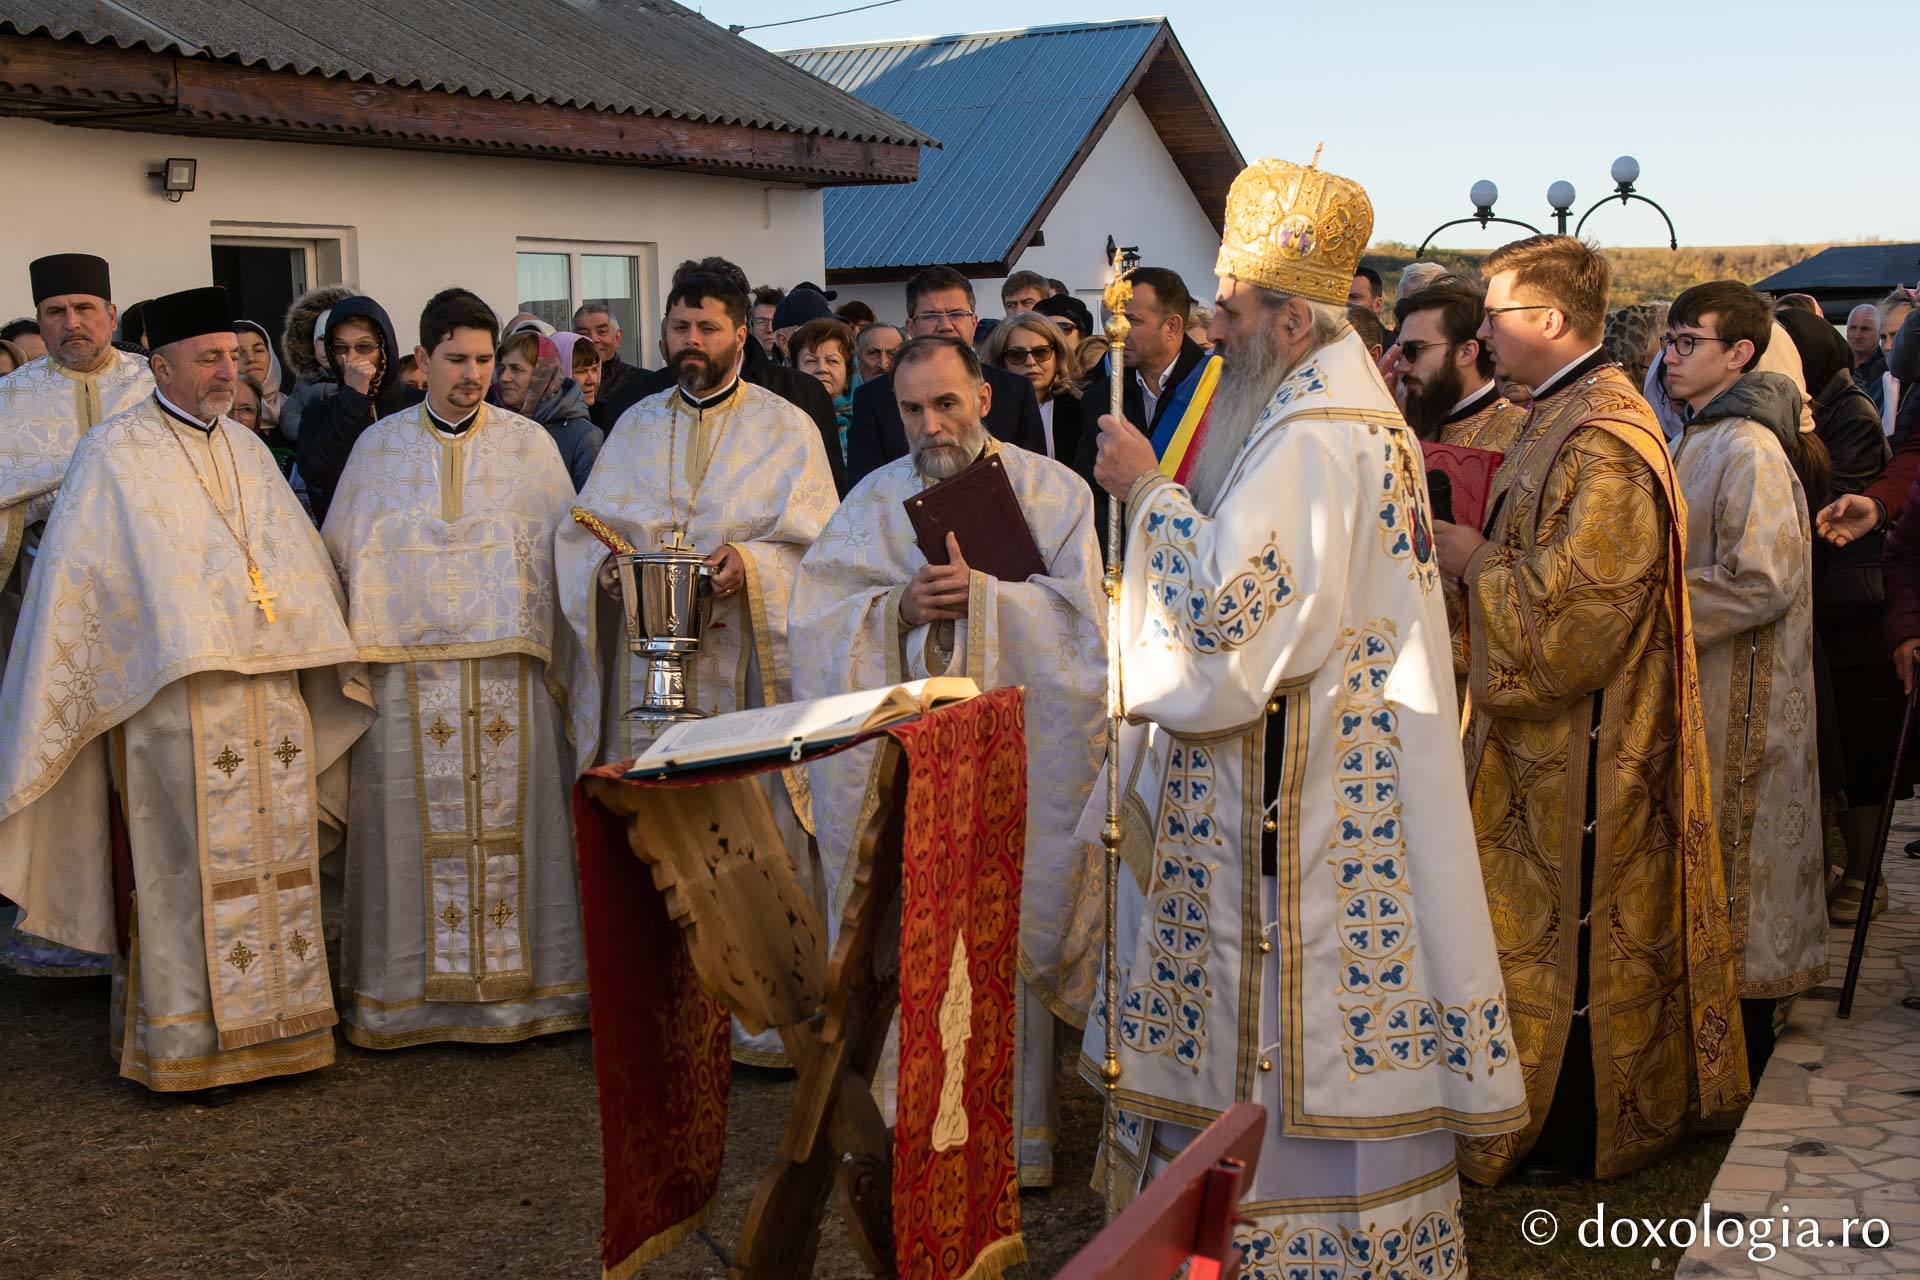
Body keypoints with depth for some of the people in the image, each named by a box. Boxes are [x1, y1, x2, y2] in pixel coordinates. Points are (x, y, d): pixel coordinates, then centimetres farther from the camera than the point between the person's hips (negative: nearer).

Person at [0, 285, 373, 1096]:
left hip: (271, 691, 6)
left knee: (272, 867, 8)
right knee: (187, 873, -4)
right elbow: (72, 580, -5)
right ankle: (183, 1044, 6)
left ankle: (269, 1022, 18)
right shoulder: (117, 454, -3)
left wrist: (315, 647, 13)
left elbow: (299, 559, 20)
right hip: (175, 696, -6)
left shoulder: (245, 448, 16)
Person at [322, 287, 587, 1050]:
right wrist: (351, 648, 4)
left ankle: (518, 977, 9)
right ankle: (414, 984, 10)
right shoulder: (379, 446, 9)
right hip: (408, 667, 0)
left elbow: (567, 546, 7)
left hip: (508, 667, 0)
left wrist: (549, 645, -1)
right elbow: (341, 555, 12)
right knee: (417, 817, 1)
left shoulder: (529, 444, 7)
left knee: (508, 815, 0)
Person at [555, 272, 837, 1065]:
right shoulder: (635, 427, 16)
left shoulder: (785, 428, 5)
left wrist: (750, 563, -19)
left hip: (746, 664, -3)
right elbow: (581, 527, 14)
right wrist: (605, 565, -7)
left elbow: (817, 544, -2)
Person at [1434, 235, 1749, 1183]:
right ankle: (1553, 1112, 30)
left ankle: (1579, 1133, 17)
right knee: (1550, 921, 17)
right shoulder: (1561, 417, 10)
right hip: (1550, 727, 10)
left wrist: (1477, 561, -14)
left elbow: (1572, 605, -26)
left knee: (1575, 933, 3)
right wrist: (1477, 556, 3)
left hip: (1585, 742, -10)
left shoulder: (1603, 442, -22)